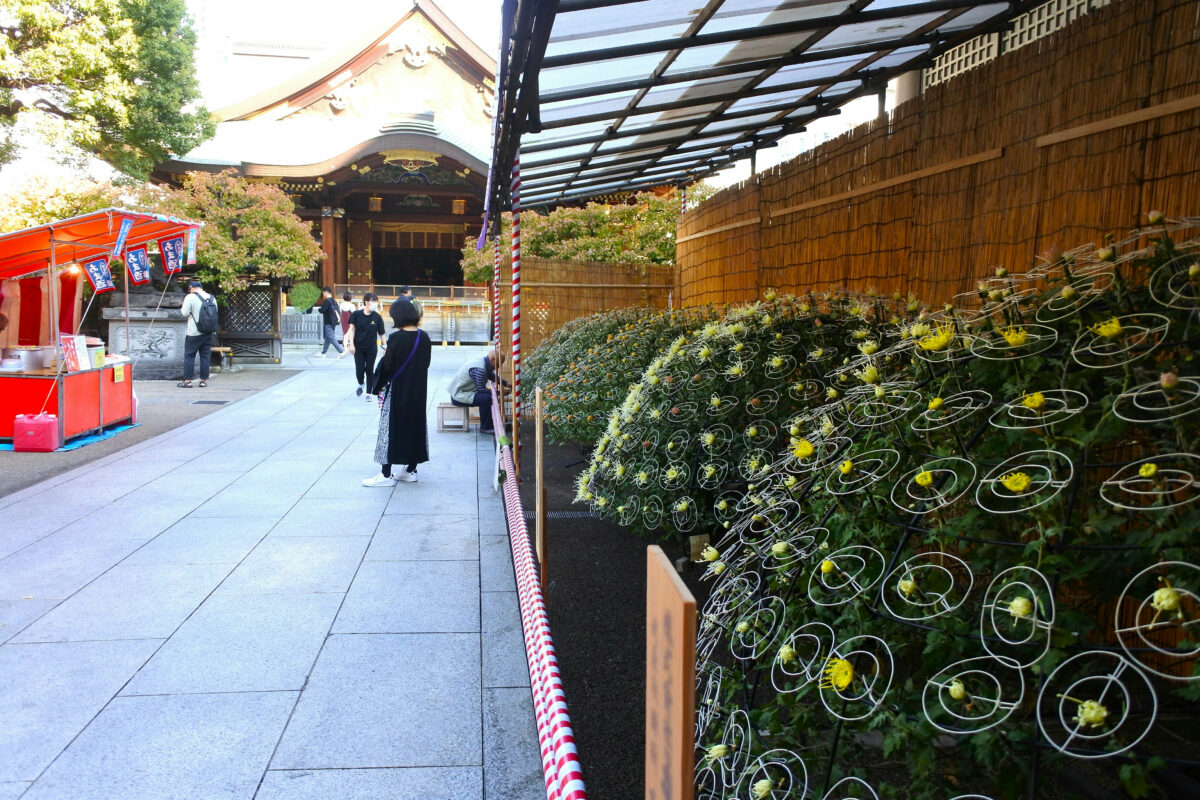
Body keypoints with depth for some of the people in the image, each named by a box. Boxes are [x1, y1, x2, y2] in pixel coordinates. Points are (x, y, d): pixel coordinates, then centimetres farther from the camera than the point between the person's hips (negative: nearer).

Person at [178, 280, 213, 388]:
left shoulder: (190, 297, -9)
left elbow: (185, 313, -11)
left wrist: (181, 308, 10)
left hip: (194, 332, -5)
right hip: (208, 331, 5)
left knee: (189, 356, 3)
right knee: (205, 356, 8)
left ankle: (187, 380, 3)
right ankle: (203, 380, 9)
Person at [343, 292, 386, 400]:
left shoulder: (377, 317, -4)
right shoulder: (356, 314, -4)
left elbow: (382, 333, 1)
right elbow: (351, 329, -2)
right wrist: (351, 344, -9)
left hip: (371, 348, 0)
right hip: (358, 348, 0)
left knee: (370, 370, 4)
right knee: (359, 370, 0)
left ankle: (369, 393, 16)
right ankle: (361, 385, 31)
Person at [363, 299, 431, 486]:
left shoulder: (396, 338, -18)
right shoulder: (424, 337, 0)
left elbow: (387, 366, -15)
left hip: (397, 390, -6)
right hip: (418, 391, 6)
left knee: (390, 428, 2)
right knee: (415, 424, 15)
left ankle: (386, 474, 4)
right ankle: (411, 470, 21)